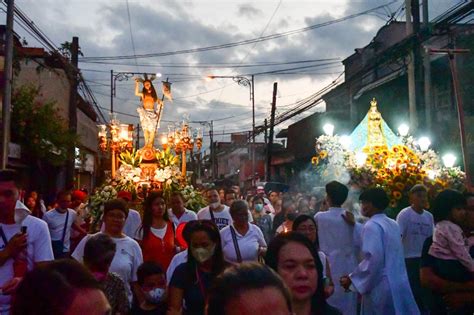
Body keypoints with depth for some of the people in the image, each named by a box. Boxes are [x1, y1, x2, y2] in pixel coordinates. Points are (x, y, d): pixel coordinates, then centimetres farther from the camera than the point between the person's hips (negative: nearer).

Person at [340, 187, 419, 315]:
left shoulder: (372, 225, -15)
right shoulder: (393, 224, 10)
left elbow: (373, 259, -22)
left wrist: (352, 279, -12)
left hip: (381, 286, -8)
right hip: (398, 284, 8)